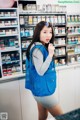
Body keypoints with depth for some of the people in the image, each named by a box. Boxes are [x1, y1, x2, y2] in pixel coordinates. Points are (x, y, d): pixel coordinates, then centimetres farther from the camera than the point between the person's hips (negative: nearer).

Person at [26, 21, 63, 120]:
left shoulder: (43, 47, 10)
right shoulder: (37, 48, -20)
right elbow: (40, 71, -24)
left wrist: (50, 53, 7)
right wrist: (50, 54, -28)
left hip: (42, 89, 9)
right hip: (43, 90, -9)